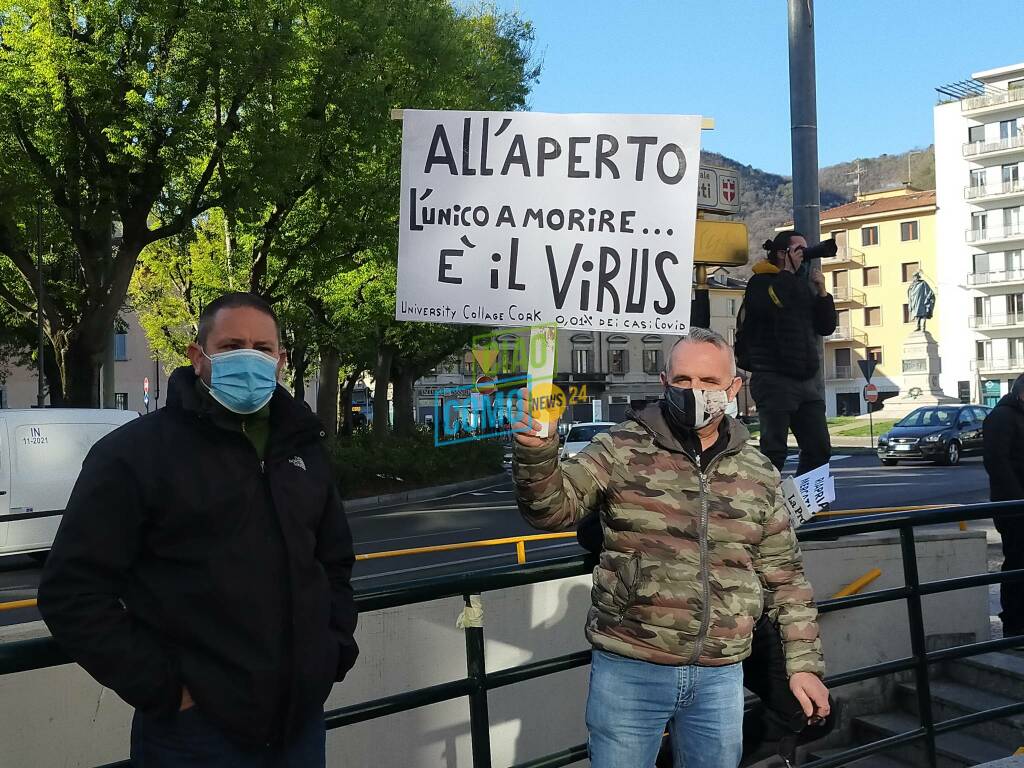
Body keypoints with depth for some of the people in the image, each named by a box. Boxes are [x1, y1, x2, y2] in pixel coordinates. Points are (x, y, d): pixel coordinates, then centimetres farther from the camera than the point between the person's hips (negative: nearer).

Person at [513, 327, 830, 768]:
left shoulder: (759, 475, 7)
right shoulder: (621, 450, -2)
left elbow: (784, 576, 12)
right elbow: (553, 509, -9)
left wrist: (804, 665, 10)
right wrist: (537, 452, -28)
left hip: (720, 678, 3)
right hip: (628, 670, -3)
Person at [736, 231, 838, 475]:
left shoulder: (804, 286, 21)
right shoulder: (761, 282, -1)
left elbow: (826, 327, 19)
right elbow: (771, 304, -24)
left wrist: (822, 293, 5)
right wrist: (787, 271, -10)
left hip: (807, 380, 7)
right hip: (775, 379, -7)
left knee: (820, 449, 6)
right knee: (774, 451, -7)